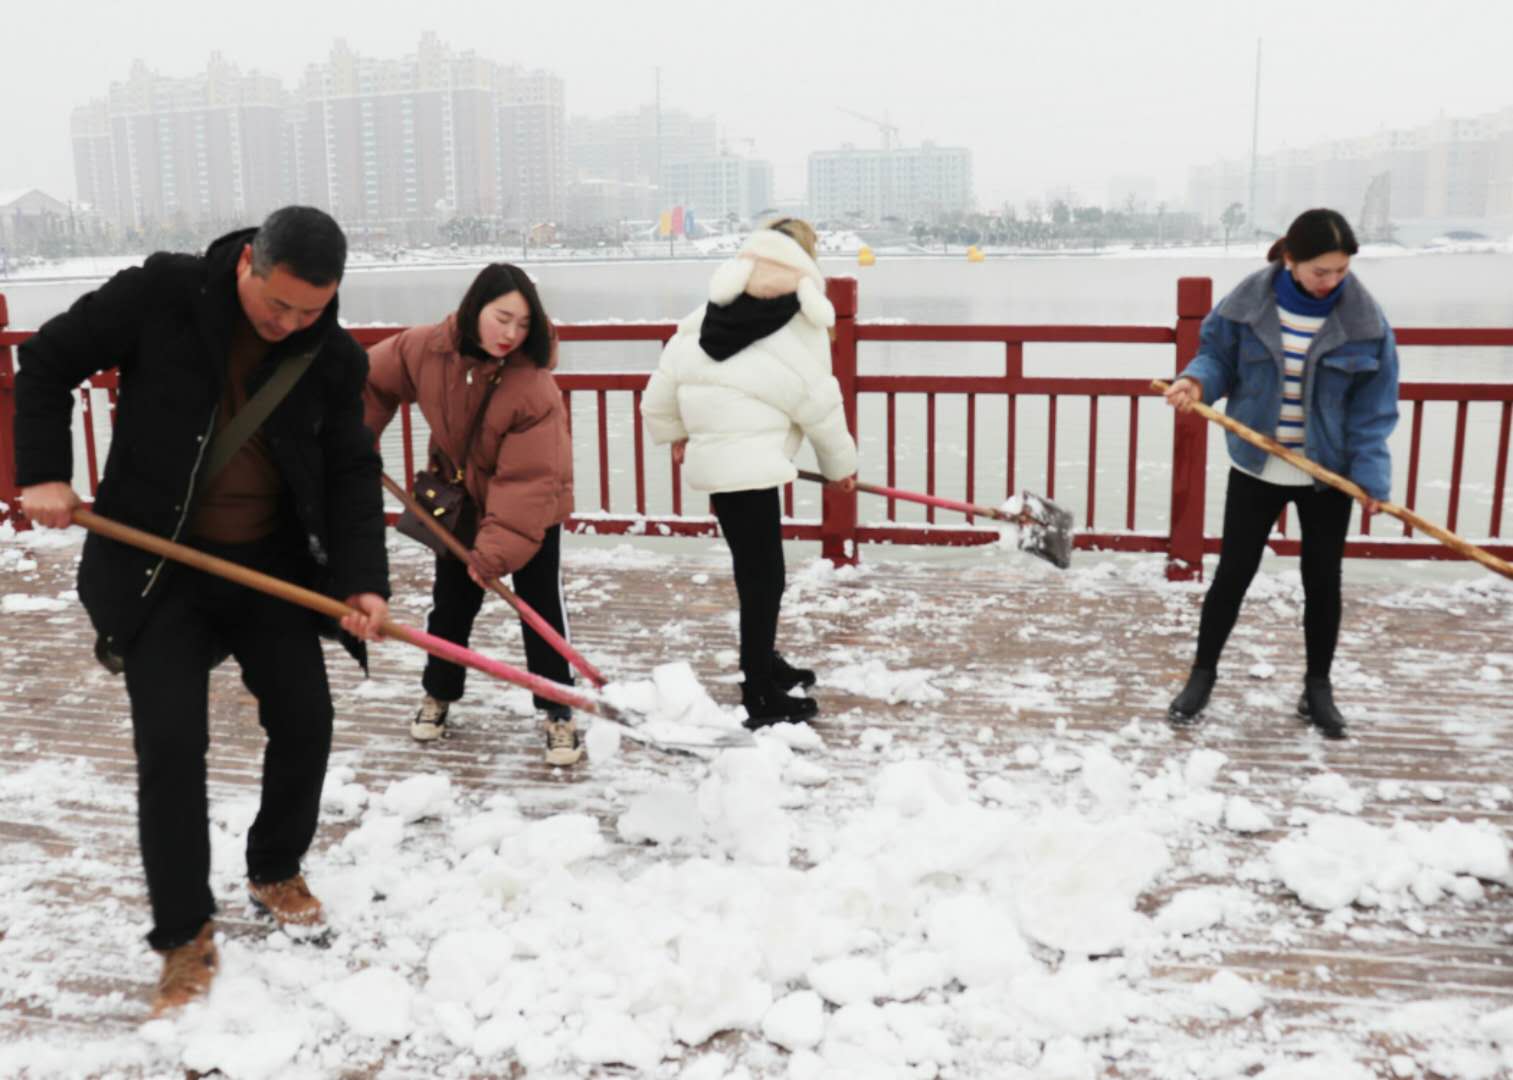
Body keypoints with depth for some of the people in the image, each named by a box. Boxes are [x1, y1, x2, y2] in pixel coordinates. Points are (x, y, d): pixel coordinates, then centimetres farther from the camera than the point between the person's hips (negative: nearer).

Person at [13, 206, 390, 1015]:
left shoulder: (335, 360, -7)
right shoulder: (161, 294, -14)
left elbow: (352, 473, -3)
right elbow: (46, 363, -3)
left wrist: (361, 579, -15)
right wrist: (43, 472, -12)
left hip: (271, 563, 3)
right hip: (155, 563, -3)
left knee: (305, 722, 3)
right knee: (172, 743, -8)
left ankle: (276, 872, 30)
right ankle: (185, 936, 6)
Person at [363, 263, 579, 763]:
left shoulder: (534, 386, -32)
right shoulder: (426, 349, -21)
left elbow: (529, 479, -33)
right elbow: (374, 380, 0)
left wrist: (497, 548, -35)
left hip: (531, 507, -4)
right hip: (458, 498, 4)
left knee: (542, 608, -3)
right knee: (450, 604, 16)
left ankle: (559, 712, 9)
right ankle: (438, 695, 36)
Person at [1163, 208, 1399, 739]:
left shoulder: (1364, 318, -12)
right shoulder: (1247, 302, -13)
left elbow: (1374, 402, -7)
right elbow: (1218, 355, 0)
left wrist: (1370, 473, -14)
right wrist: (1197, 381, -23)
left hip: (1329, 473, 1)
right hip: (1256, 467, 0)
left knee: (1323, 580, 10)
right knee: (1233, 574, 7)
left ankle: (1318, 687, 27)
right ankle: (1203, 673, 24)